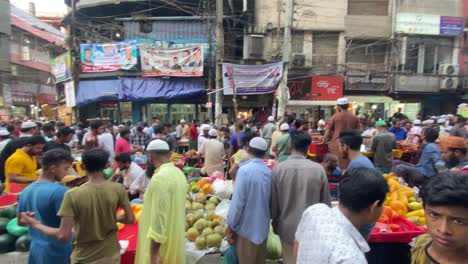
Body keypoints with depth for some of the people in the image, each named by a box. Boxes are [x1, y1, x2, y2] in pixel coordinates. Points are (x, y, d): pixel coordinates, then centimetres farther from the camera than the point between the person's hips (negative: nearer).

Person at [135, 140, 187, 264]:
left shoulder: (160, 178, -24)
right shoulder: (179, 173, 4)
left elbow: (159, 217, -26)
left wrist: (154, 253, -21)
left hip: (162, 244, -8)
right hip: (175, 239, 8)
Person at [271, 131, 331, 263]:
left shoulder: (278, 168, -13)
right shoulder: (318, 169, -13)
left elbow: (273, 202, -4)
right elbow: (326, 202, -3)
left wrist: (275, 222, 12)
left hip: (288, 228, 0)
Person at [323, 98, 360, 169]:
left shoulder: (335, 116, -2)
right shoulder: (355, 117, 4)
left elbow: (329, 130, 1)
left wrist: (323, 141, 10)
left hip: (337, 143, -2)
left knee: (337, 165, 3)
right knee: (349, 165, 7)